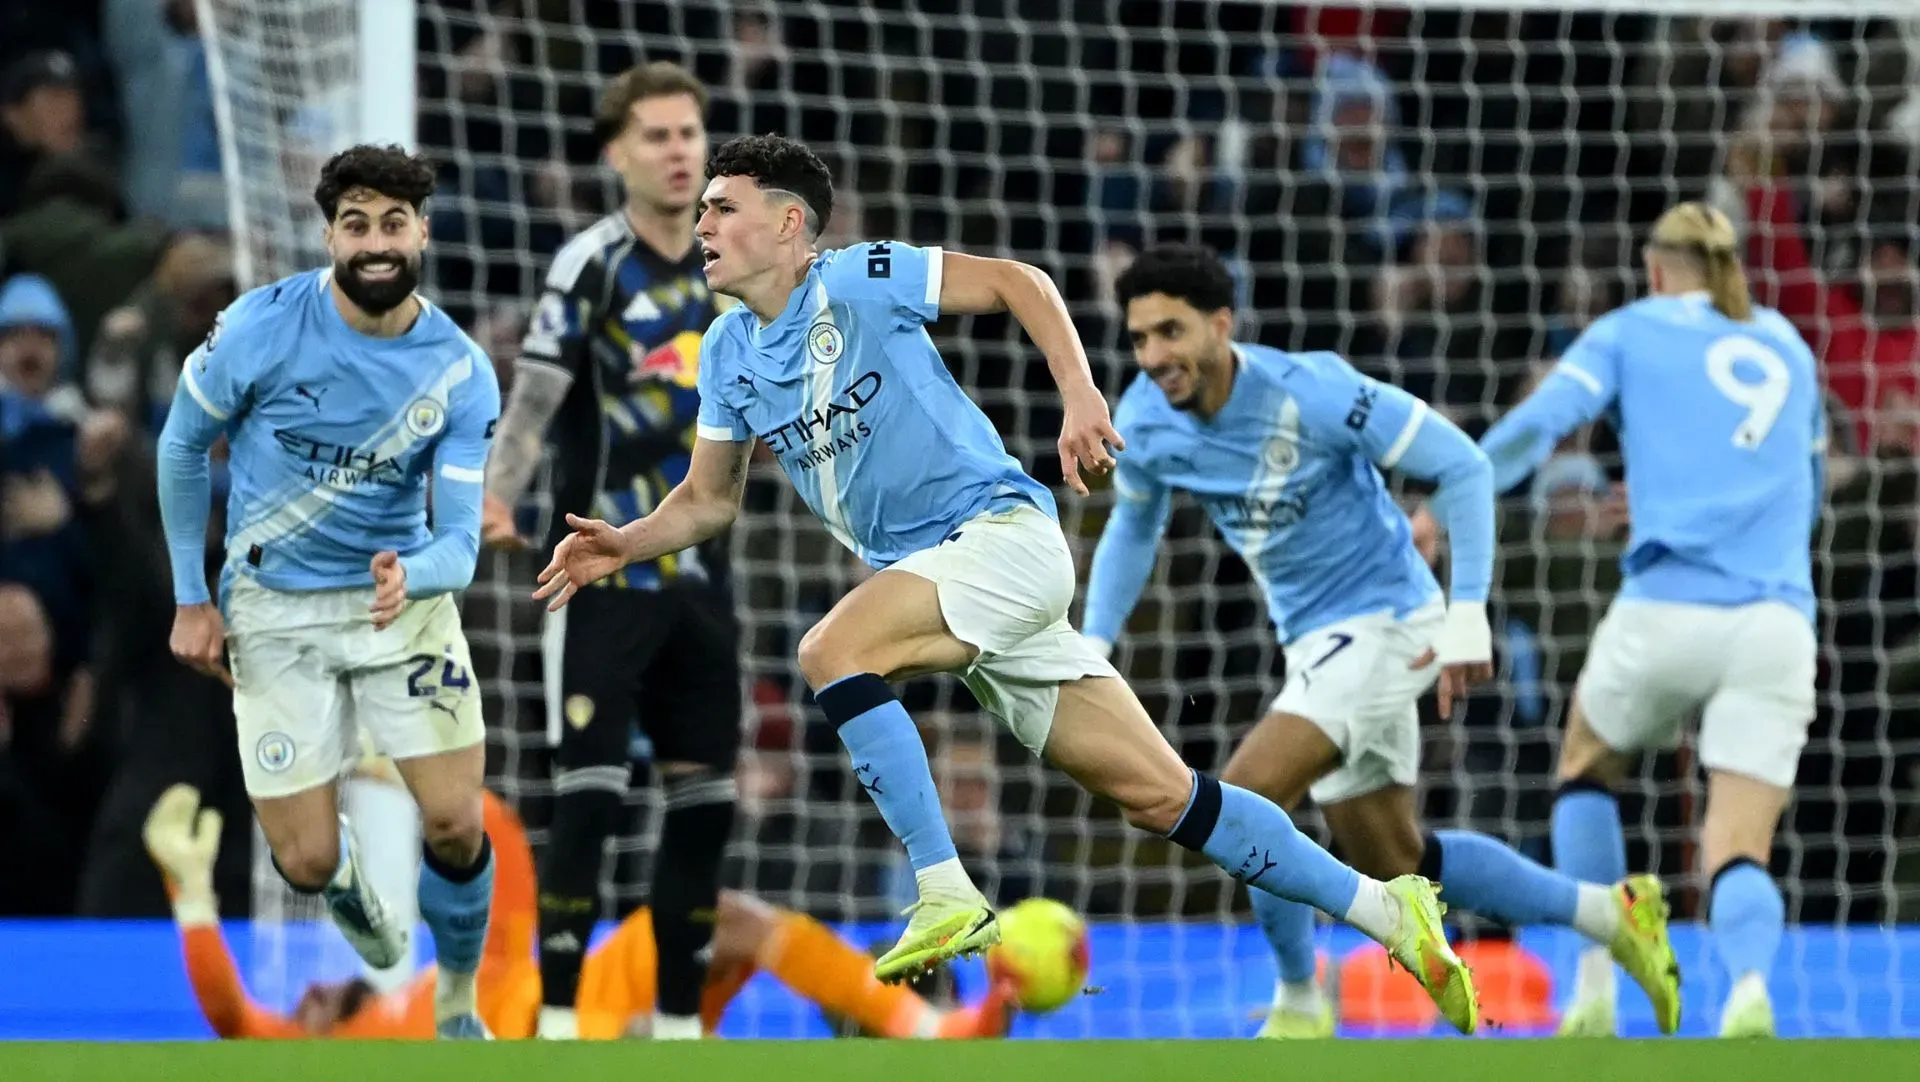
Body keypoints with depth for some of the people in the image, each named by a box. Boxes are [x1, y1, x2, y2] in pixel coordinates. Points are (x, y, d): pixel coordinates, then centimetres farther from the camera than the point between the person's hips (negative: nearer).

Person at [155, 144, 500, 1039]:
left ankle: (457, 1006, 19)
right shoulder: (264, 327, -17)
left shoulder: (460, 372, -13)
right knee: (307, 864, -3)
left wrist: (410, 576, -39)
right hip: (275, 612, -1)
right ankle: (344, 879, 37)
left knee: (455, 825, -10)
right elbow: (182, 446, 0)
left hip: (404, 597, 1)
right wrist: (191, 600, 1)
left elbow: (458, 542, -15)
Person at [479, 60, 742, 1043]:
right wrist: (497, 495, -33)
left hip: (696, 578, 6)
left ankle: (679, 1025, 16)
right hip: (604, 578, -6)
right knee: (590, 794, -10)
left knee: (705, 801, 7)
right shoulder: (591, 264, -9)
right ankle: (557, 1022, -6)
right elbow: (535, 395, -19)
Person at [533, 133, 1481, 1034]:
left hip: (1002, 530, -7)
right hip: (925, 575, 7)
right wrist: (622, 546, 2)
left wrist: (1081, 401, -19)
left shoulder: (861, 282, -9)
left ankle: (947, 896, -24)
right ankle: (1384, 910, 6)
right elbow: (709, 499, 19)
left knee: (830, 653, -28)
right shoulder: (727, 356, 11)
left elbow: (1018, 284, -8)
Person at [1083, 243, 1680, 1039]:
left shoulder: (1309, 392, -26)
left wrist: (1467, 614, -23)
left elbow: (1461, 465, -19)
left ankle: (1299, 1002, -2)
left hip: (1385, 624, -8)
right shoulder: (1144, 424, -8)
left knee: (1245, 796, -22)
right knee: (1392, 863, 14)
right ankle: (1612, 914, 29)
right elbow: (1132, 530, 14)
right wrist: (1092, 647, 3)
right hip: (1312, 638, 8)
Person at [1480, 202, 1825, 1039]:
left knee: (1588, 766, 26)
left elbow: (1538, 422, -5)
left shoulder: (1629, 331, 12)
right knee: (1740, 848, -1)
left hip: (1669, 606, -2)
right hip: (1779, 619, 2)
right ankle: (1749, 988, -34)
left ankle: (1596, 992, 13)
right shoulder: (1787, 345, 23)